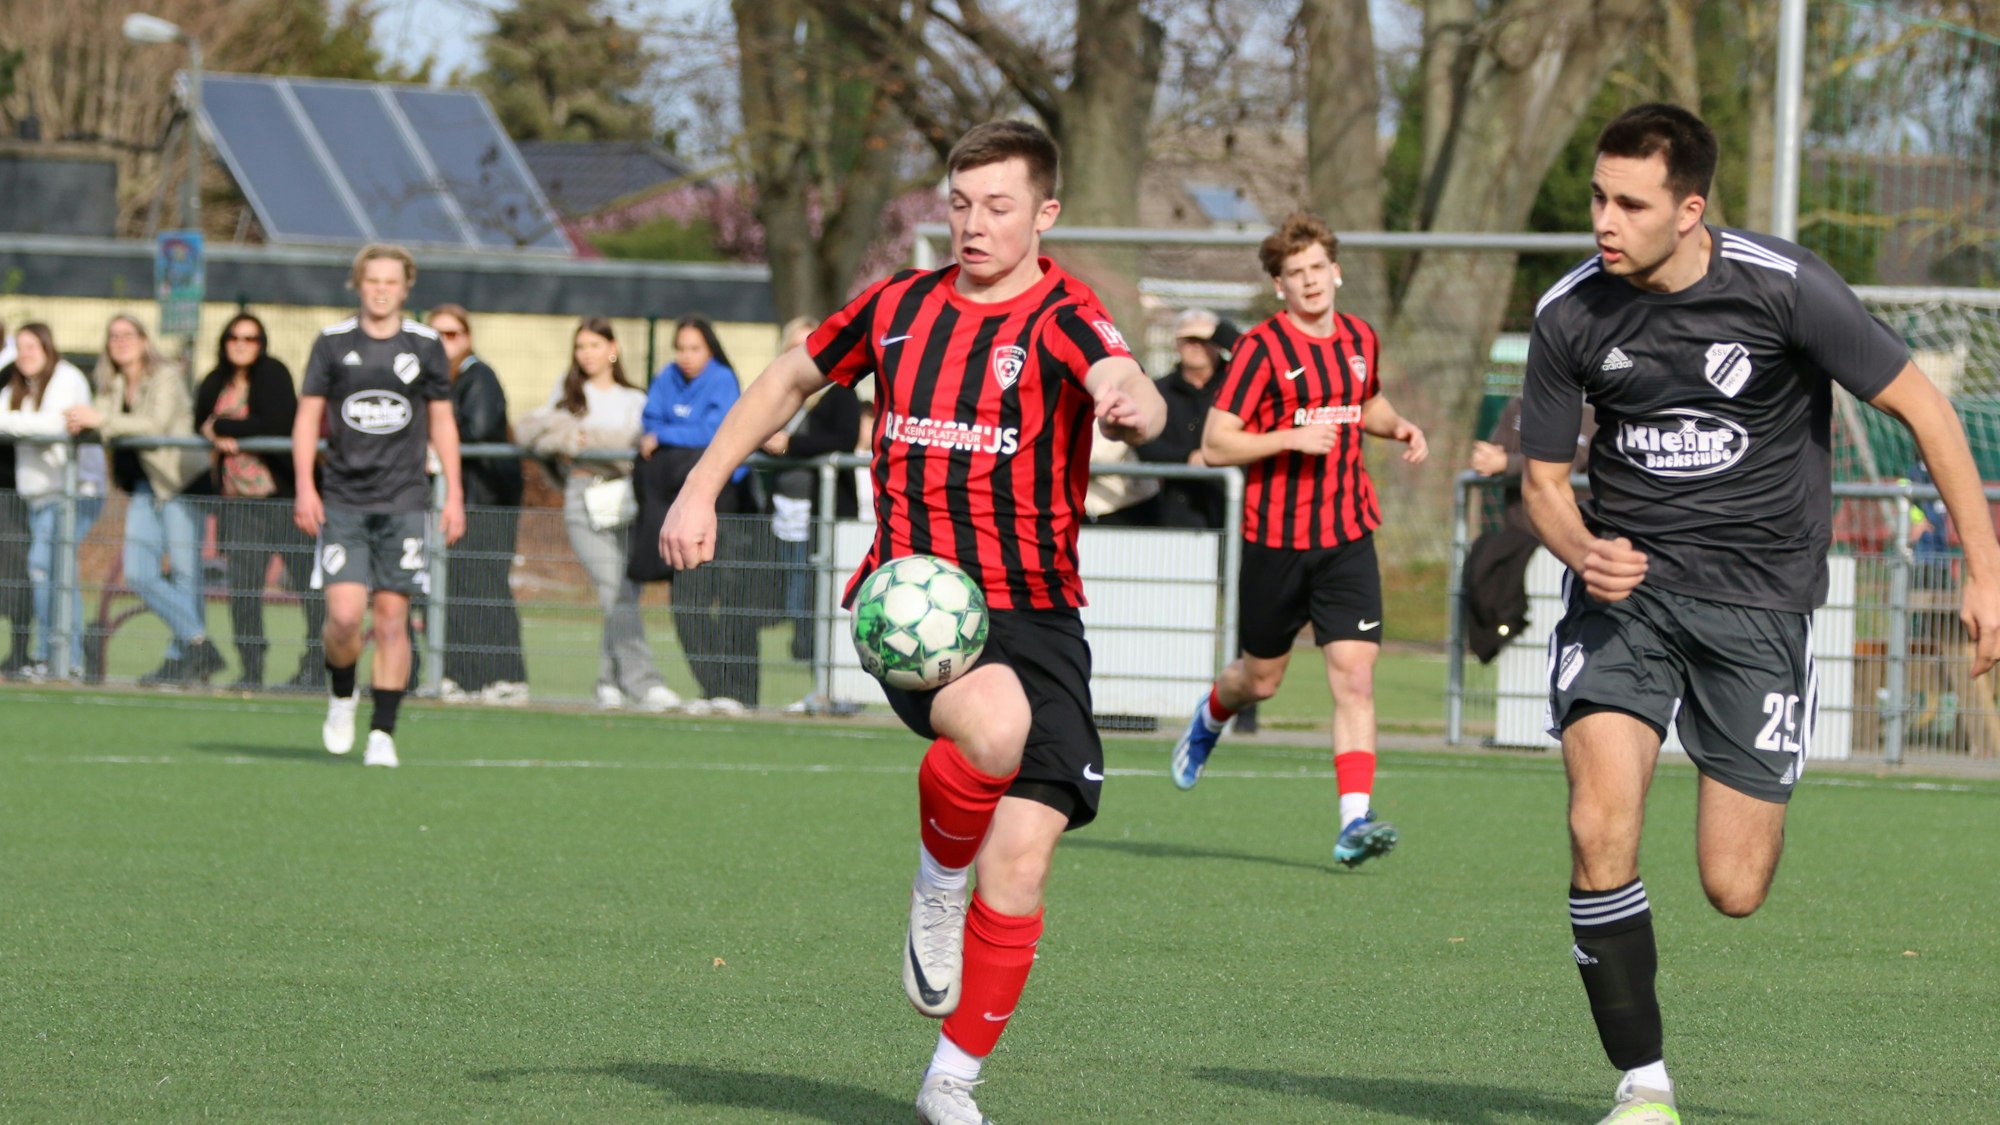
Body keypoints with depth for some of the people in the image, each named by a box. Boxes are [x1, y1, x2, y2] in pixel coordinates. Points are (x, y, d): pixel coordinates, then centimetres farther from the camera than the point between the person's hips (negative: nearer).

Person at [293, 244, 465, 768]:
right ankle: (341, 695, 17)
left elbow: (442, 423, 12)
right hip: (343, 501, -1)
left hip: (403, 502, 1)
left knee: (392, 617, -3)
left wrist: (454, 495, 6)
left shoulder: (425, 346, 6)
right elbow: (308, 417, 6)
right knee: (344, 613, -12)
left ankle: (382, 733, 2)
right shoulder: (332, 343, 4)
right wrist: (305, 487, -5)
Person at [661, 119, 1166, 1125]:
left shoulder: (1060, 318, -4)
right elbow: (792, 377, 27)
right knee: (996, 726, -34)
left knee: (1019, 866, -6)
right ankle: (937, 881, -4)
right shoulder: (899, 307, 9)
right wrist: (702, 488, 21)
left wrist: (1134, 405, -51)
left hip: (1033, 614, 0)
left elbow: (1126, 388, -26)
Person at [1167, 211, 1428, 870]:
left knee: (1354, 676, -12)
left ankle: (1355, 821, -17)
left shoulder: (1360, 339, 7)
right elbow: (1214, 446, -11)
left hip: (1347, 537, 3)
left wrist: (1397, 426, 7)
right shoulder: (1262, 347, -9)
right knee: (1261, 679, 12)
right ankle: (1211, 717, 49)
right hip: (1275, 539, -3)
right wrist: (1291, 438, -23)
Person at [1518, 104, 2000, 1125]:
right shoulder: (1570, 315, -6)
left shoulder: (1783, 289, -15)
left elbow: (1918, 405, -4)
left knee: (1733, 891, -2)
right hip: (1626, 584, 2)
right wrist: (1584, 553, -17)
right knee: (1599, 830, -21)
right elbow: (1544, 478, 7)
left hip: (1759, 591, -2)